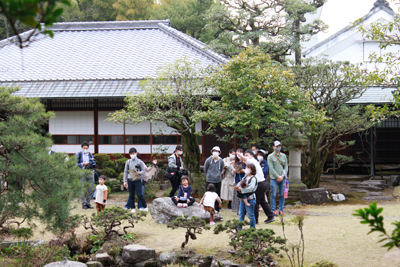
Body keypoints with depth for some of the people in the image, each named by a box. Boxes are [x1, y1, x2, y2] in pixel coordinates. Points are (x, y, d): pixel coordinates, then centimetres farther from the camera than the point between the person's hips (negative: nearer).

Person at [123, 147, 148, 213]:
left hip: (137, 180, -3)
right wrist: (125, 181, 7)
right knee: (131, 195, 5)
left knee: (139, 194, -9)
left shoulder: (139, 162, 0)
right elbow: (125, 171, 11)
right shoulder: (128, 162, 8)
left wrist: (139, 173, -19)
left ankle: (145, 207, 4)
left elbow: (143, 171, 4)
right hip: (130, 180, 3)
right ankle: (133, 208, 14)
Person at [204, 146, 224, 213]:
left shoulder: (221, 161, -1)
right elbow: (205, 170, 8)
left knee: (217, 195, 7)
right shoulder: (208, 160, -6)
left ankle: (216, 209, 16)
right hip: (209, 180, -2)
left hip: (218, 180, 2)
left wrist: (219, 175, 10)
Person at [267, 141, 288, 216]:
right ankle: (273, 210, 3)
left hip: (282, 178, 3)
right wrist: (278, 176, -13)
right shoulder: (270, 157, 1)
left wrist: (282, 176, -6)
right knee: (273, 195, -3)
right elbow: (271, 168, -6)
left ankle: (281, 210, 10)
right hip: (274, 178, -3)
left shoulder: (284, 156, 13)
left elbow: (286, 167, 9)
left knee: (282, 195, 3)